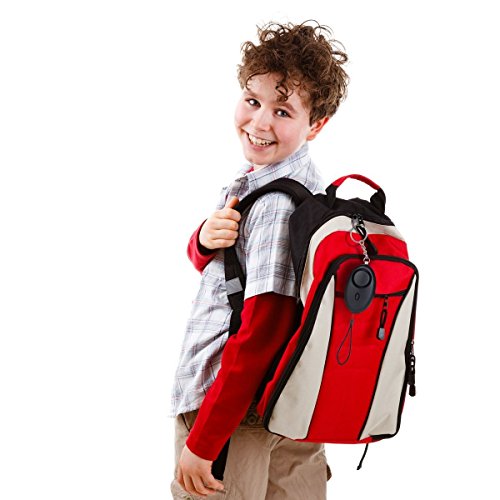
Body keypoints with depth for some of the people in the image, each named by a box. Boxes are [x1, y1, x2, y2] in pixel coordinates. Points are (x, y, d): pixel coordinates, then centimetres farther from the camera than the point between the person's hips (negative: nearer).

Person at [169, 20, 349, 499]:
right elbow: (200, 259, 13)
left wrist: (202, 442, -21)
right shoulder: (259, 174, 4)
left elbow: (258, 336, -25)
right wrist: (207, 238, -12)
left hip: (241, 413, -8)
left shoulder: (278, 207, -25)